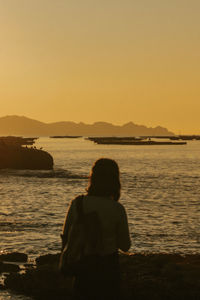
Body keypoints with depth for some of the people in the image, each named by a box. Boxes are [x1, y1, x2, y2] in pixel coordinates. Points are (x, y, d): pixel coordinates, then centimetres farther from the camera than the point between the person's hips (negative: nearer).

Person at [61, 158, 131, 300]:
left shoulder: (76, 203, -9)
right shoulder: (117, 209, -16)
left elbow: (66, 237, 2)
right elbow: (125, 246, -5)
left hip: (82, 266, 3)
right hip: (107, 267, -2)